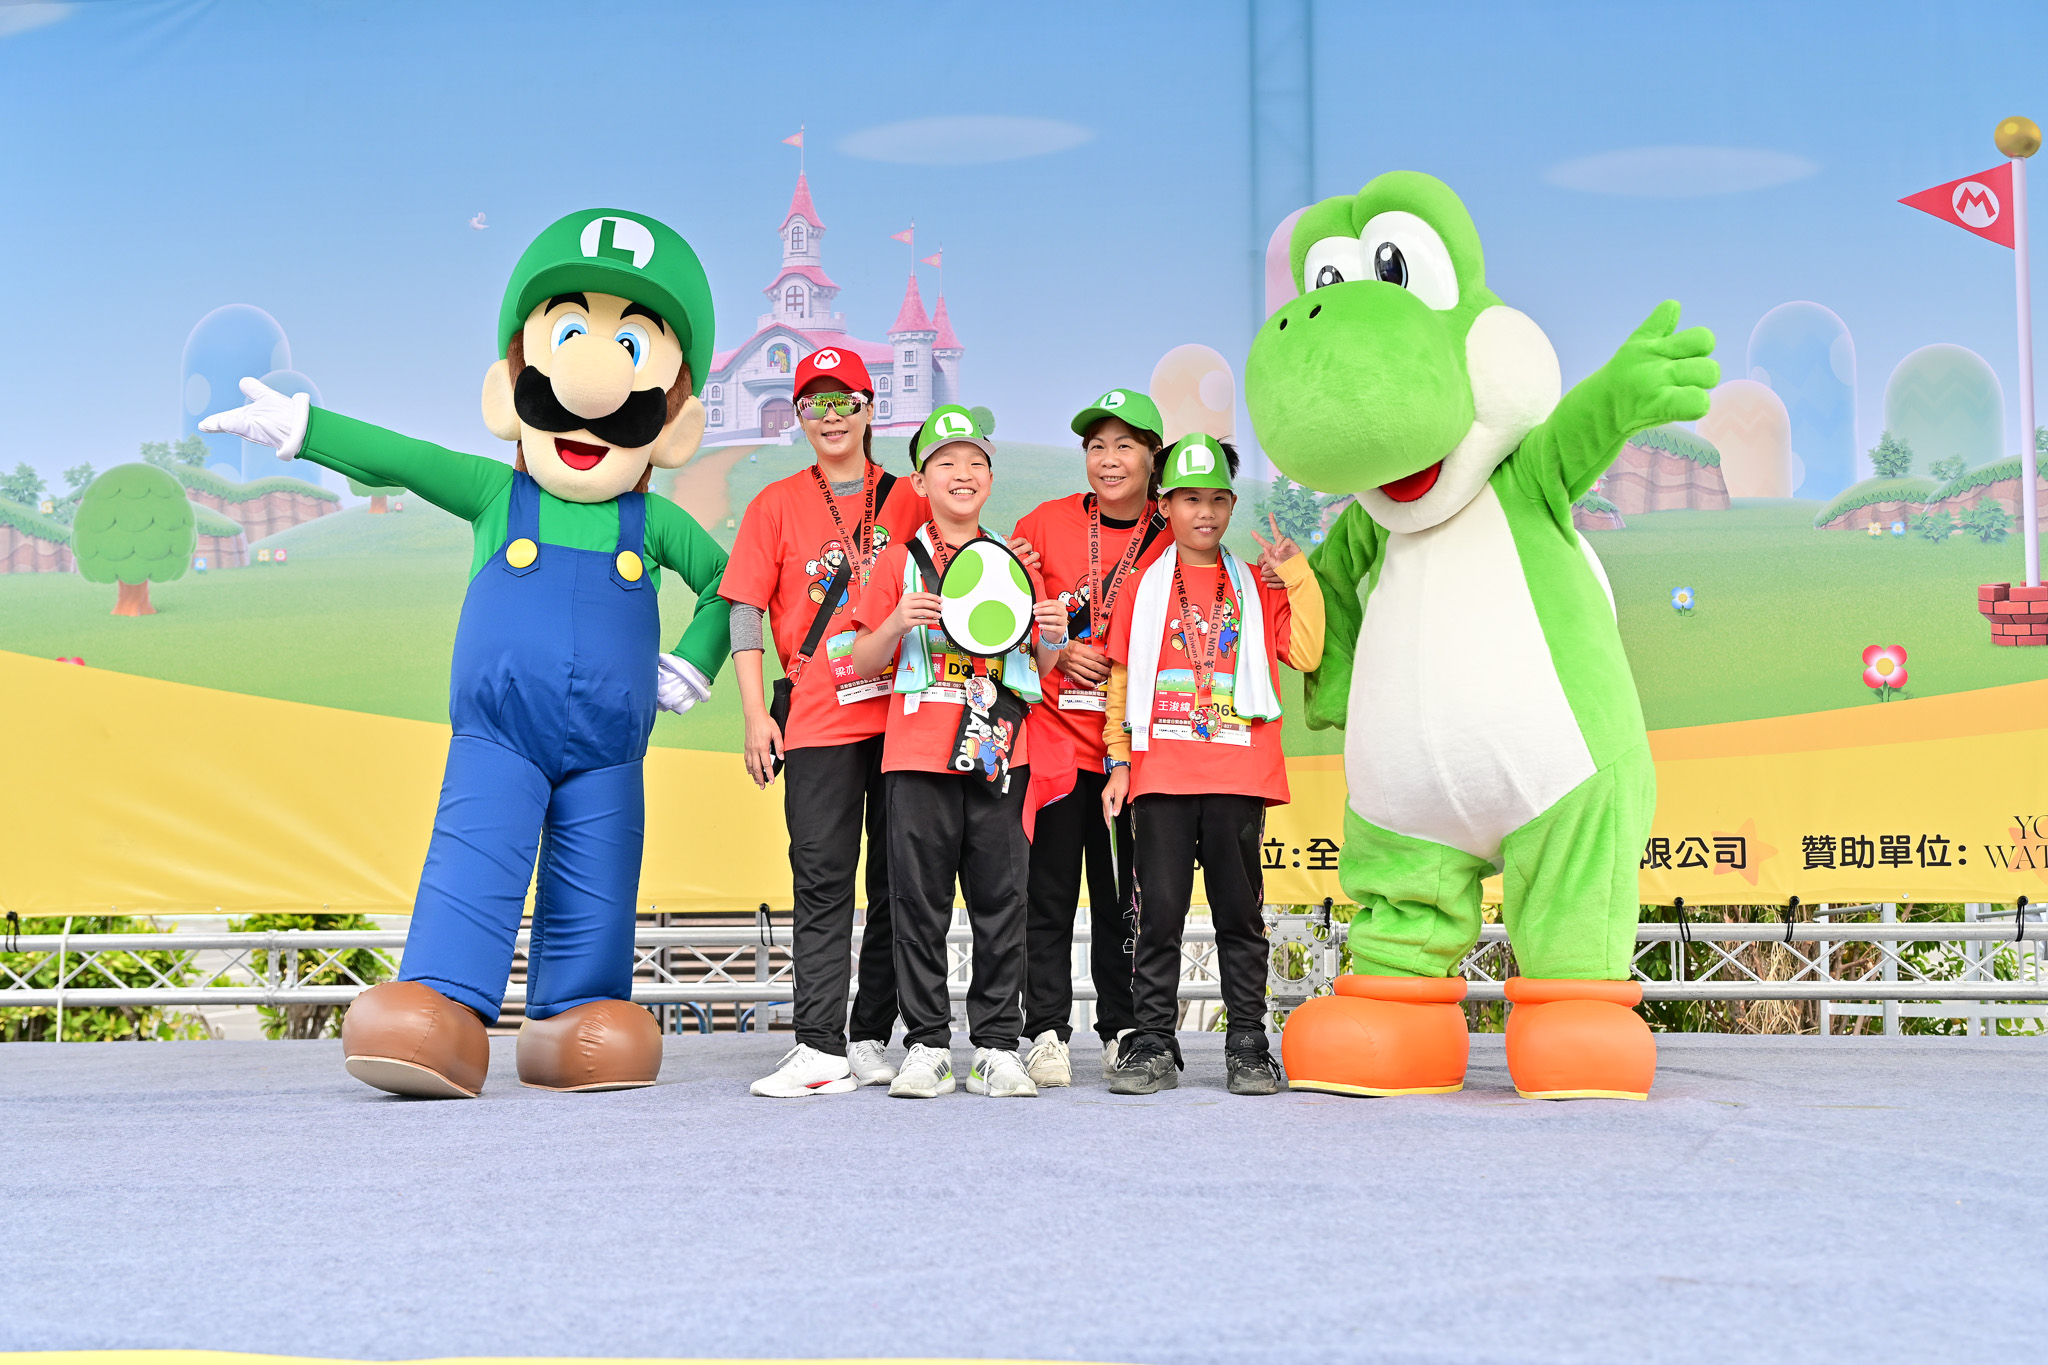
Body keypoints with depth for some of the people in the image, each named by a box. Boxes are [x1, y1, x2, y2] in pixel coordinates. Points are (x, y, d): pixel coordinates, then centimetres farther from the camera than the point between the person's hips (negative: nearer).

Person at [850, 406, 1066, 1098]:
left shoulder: (1015, 562, 14)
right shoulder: (900, 560, 8)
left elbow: (1043, 669, 17)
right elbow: (863, 664, 7)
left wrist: (1053, 636, -5)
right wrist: (897, 622, -12)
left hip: (1000, 752, 2)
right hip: (918, 753, -1)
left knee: (1001, 898, 1)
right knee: (920, 899, -1)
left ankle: (996, 1046, 8)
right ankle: (926, 1046, 6)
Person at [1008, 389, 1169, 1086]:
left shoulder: (1172, 543, 4)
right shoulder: (1045, 523, 2)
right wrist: (1057, 651, -8)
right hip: (1052, 735, -1)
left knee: (1124, 891, 6)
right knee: (1047, 891, -1)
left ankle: (1122, 1031, 17)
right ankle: (1046, 1034, 6)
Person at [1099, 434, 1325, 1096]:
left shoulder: (1259, 588, 13)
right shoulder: (1143, 586, 11)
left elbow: (1305, 652, 0)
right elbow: (1121, 679, 10)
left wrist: (1299, 576, -2)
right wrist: (1118, 761, 4)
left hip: (1238, 773, 1)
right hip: (1161, 772, 0)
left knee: (1240, 911, 3)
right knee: (1159, 910, -1)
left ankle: (1248, 1045, 9)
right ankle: (1152, 1044, 6)